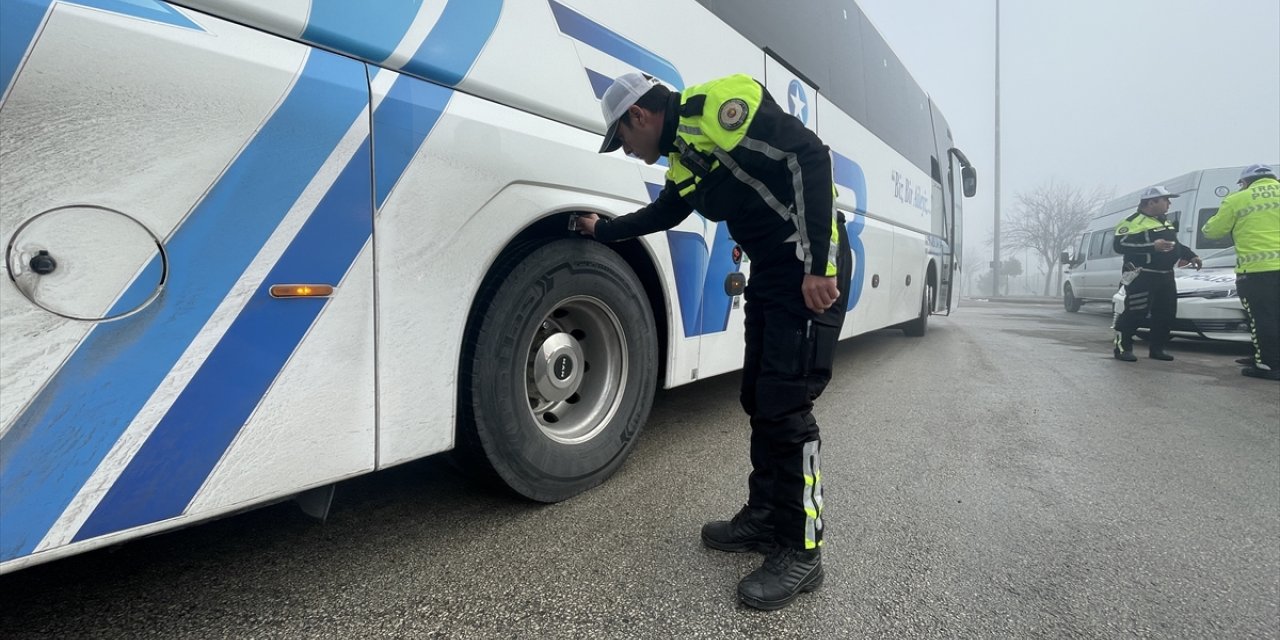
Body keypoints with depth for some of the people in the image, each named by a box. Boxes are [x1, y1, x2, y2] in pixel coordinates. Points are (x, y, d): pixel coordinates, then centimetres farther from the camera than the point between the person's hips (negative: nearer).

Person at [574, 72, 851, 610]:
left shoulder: (719, 106, -12)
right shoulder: (684, 161, 15)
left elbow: (809, 155, -20)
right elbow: (663, 214, 35)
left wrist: (817, 265, -25)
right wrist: (602, 231, 45)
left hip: (812, 270, -9)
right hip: (770, 271, 9)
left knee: (785, 405, -9)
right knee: (759, 400, 11)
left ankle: (801, 550, 4)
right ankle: (765, 517, 26)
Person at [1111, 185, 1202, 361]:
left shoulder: (1165, 222, 20)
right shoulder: (1133, 222, -13)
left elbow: (1175, 243, 34)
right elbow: (1120, 244, -25)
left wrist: (1191, 256, 22)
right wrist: (1152, 246, -28)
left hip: (1165, 275, 10)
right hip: (1142, 276, -10)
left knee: (1166, 313, 9)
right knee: (1136, 312, -13)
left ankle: (1156, 349, 18)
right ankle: (1121, 348, -5)